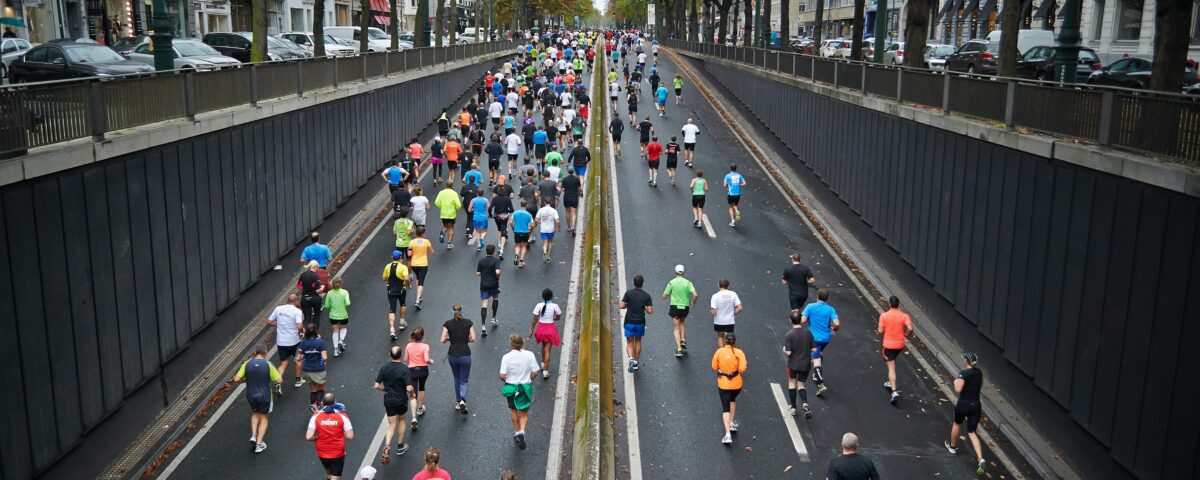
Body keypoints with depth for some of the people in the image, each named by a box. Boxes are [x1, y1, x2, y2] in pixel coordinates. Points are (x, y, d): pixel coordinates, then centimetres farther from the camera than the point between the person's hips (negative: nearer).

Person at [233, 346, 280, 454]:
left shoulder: (247, 364, -8)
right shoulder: (268, 365, -14)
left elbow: (236, 379, -9)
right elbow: (279, 380, -13)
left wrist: (245, 379, 11)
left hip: (251, 395, 2)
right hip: (265, 396, -2)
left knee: (255, 413, 30)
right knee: (264, 418, 18)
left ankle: (253, 435, 16)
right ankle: (259, 443, 15)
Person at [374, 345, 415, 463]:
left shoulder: (384, 367, -8)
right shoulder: (405, 369, -18)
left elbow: (377, 386, -7)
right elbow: (409, 388, -22)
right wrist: (412, 395, 0)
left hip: (388, 400, 2)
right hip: (401, 400, -2)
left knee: (391, 424, 11)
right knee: (401, 420, 23)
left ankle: (387, 446, -12)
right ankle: (400, 446, 32)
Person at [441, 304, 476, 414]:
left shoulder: (448, 324, -2)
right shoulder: (468, 323, -2)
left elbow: (443, 340, -7)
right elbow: (473, 339, -7)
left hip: (452, 355, 1)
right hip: (465, 355, -1)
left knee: (456, 378, 24)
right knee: (464, 380, 9)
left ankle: (457, 402, 28)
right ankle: (463, 400, -15)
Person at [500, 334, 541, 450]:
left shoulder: (506, 357, -15)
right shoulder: (529, 355, -12)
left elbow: (502, 376, -16)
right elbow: (534, 372, -8)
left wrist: (507, 380, 5)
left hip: (511, 387, 0)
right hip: (526, 387, 0)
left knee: (514, 410, 23)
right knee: (524, 412, 15)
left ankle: (517, 431, 35)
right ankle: (522, 431, -7)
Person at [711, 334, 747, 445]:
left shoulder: (719, 351, -8)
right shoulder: (739, 352, -10)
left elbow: (714, 367, -2)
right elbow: (742, 369, -18)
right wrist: (737, 371, 3)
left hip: (723, 384, -1)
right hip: (736, 384, 1)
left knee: (725, 408, 2)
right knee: (732, 400, 32)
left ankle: (728, 434, -8)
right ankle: (732, 423, 36)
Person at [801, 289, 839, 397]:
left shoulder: (810, 307, -9)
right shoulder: (830, 309, -4)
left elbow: (803, 320, -17)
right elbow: (837, 324, -14)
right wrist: (834, 329, 8)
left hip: (814, 337, -4)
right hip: (826, 337, 4)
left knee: (816, 360, -6)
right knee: (819, 354, 31)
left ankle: (821, 384, -19)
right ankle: (817, 375, 41)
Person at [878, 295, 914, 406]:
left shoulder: (884, 315, -10)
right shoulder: (904, 316, -6)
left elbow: (880, 331, -11)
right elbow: (910, 328, -18)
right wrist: (906, 334, 2)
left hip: (888, 345, -3)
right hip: (900, 344, 3)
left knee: (891, 367, -2)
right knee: (891, 362, 30)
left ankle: (894, 392, -13)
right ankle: (890, 383, 38)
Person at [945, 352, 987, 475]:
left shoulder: (964, 374, -17)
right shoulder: (979, 372, 5)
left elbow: (957, 390, -25)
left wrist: (956, 382, -7)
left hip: (963, 405, -5)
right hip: (976, 405, 5)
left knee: (957, 424, 25)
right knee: (972, 432, 7)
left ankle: (952, 446, 47)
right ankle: (981, 460, -10)